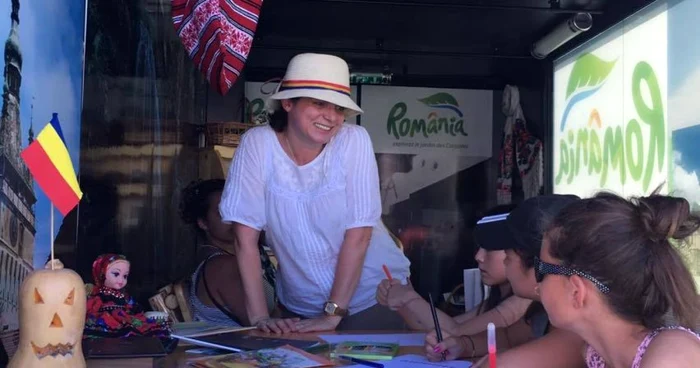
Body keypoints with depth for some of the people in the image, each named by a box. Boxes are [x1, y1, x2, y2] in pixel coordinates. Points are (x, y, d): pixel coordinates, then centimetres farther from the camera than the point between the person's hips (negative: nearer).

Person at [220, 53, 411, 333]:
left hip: (374, 297, -1)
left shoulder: (354, 141, -15)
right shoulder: (257, 144, -14)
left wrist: (332, 314, -17)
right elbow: (246, 236, -14)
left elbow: (358, 233, -16)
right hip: (300, 306, 1)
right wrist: (259, 316, -16)